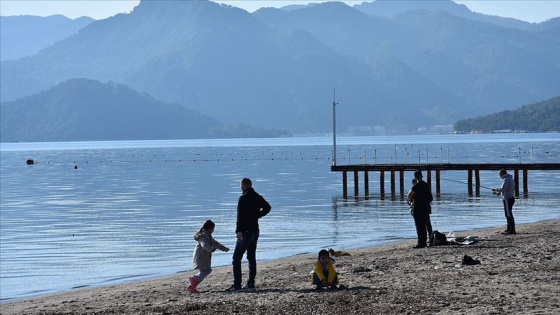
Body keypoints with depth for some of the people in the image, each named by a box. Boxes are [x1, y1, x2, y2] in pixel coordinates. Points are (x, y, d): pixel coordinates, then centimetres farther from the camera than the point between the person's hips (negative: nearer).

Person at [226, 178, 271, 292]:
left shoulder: (243, 198, -14)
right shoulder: (258, 197, 10)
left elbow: (240, 215, -21)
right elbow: (267, 207, 25)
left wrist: (238, 231, -24)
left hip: (245, 231, -8)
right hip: (255, 230, 8)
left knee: (237, 258, -6)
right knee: (251, 257, 14)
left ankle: (237, 285, -12)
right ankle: (251, 283, 14)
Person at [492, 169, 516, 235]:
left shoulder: (506, 180, -15)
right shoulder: (510, 179, 17)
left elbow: (503, 189, -20)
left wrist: (496, 189, -4)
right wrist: (499, 192, 17)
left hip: (507, 199, -10)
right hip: (511, 198, 10)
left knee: (509, 215, -9)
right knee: (508, 215, 16)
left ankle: (512, 230, -10)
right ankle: (508, 229, 22)